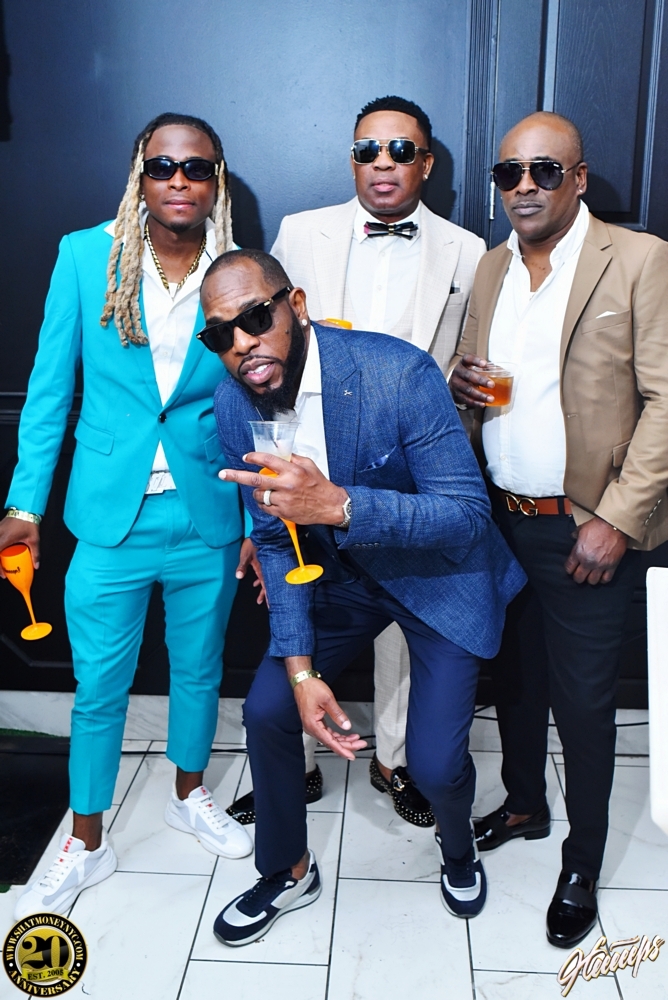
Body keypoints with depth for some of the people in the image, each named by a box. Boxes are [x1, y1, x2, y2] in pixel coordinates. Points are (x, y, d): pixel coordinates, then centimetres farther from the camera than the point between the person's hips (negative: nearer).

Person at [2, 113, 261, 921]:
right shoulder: (86, 255, -4)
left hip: (207, 519, 1)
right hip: (110, 517, -1)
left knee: (199, 670, 18)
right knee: (98, 687, 9)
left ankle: (189, 795, 45)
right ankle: (85, 845, 31)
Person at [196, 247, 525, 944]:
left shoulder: (401, 373, -29)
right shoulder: (233, 403, -12)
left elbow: (467, 514, -28)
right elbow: (274, 536, -4)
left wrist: (338, 505, -45)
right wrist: (300, 667, -11)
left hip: (437, 573, -4)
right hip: (340, 573, 5)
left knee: (434, 763, -9)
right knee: (267, 710, -3)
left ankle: (458, 846, 32)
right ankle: (288, 872, 27)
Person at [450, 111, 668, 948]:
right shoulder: (491, 267, 10)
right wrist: (460, 384, -7)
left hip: (585, 531, -5)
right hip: (499, 521, 5)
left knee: (581, 700, 4)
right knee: (514, 678, 19)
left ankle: (581, 866, 24)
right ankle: (523, 806, 42)